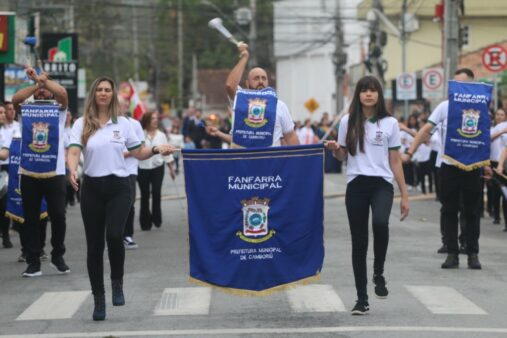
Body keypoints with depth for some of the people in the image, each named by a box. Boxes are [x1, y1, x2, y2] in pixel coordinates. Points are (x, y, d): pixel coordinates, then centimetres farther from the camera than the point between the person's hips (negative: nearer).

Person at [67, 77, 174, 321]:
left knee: (114, 235, -21)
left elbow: (138, 153, 14)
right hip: (92, 188, 0)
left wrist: (156, 149, -5)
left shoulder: (123, 123, 8)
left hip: (118, 187, 0)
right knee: (94, 244, 4)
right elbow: (74, 152, -10)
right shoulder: (82, 124, 3)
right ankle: (98, 299, 15)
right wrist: (72, 171, -30)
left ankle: (117, 283, 5)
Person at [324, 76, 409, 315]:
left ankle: (378, 273, -7)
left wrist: (404, 195, 4)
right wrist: (334, 149, -10)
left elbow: (395, 162, 7)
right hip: (356, 185, 1)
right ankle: (361, 298, 11)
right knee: (359, 241, 2)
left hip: (382, 184, -1)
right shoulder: (348, 122, 7)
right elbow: (342, 156, 13)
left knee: (380, 223, -30)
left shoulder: (390, 123, 5)